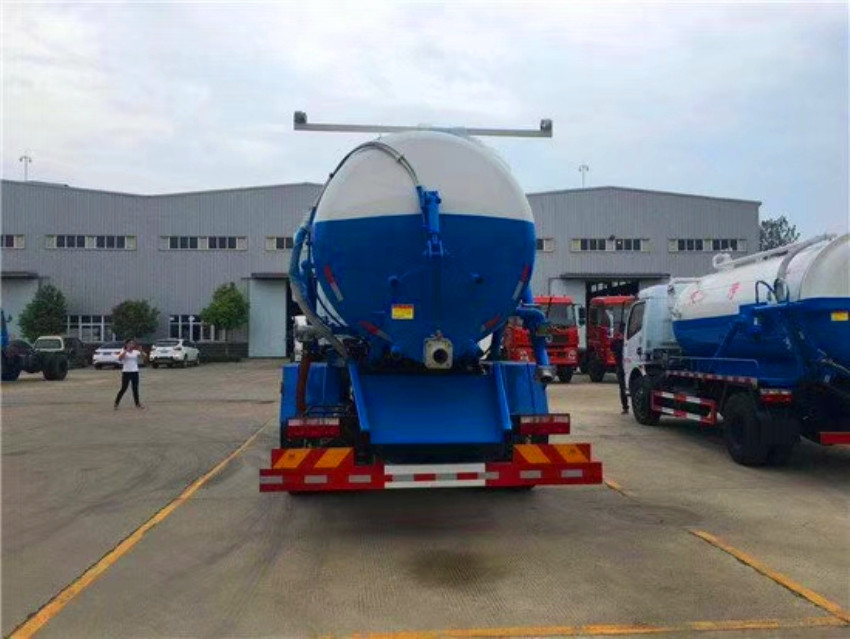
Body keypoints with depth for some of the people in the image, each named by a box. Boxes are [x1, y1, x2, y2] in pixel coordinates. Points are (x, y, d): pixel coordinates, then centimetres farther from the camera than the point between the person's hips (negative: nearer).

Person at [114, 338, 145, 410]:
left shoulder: (136, 351, 7)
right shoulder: (124, 351, -1)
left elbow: (143, 356, -4)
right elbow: (119, 358, -20)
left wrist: (140, 350, -19)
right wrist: (126, 350, -24)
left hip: (135, 372, 3)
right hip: (126, 372, -3)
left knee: (135, 388, 6)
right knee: (124, 388, -4)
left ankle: (137, 403, 13)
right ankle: (116, 403, 8)